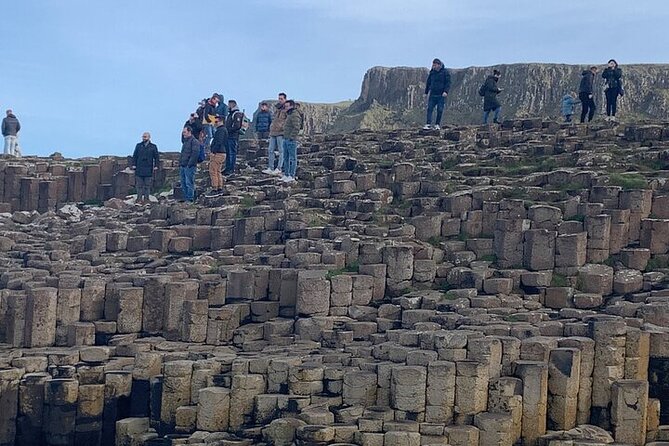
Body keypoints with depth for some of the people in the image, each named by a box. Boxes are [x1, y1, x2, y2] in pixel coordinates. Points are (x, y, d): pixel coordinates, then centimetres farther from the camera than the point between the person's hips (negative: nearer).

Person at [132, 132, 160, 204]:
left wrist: (156, 166, -3)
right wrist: (134, 164, 2)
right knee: (139, 185, 1)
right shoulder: (138, 146, 9)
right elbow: (134, 156, 11)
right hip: (139, 169, 1)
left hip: (148, 170, -1)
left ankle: (146, 198, 9)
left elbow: (157, 157, 6)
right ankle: (139, 199, 5)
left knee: (147, 185, 3)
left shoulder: (153, 147, 5)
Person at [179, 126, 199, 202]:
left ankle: (190, 198, -6)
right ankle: (186, 198, 16)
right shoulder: (185, 141, 21)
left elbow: (195, 153, -17)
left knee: (189, 183, -8)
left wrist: (190, 164, -21)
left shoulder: (194, 141, -8)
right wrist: (180, 163, 17)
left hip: (189, 166, -9)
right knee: (183, 183, 10)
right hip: (182, 166, 9)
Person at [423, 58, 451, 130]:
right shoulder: (432, 72, 9)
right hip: (432, 94, 3)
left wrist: (446, 91, -17)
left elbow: (448, 83, -5)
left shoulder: (445, 72, -2)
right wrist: (426, 92, 15)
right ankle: (428, 124, -11)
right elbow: (428, 83, 18)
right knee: (429, 109, -8)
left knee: (440, 110, 0)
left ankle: (437, 124, 9)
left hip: (441, 95, -3)